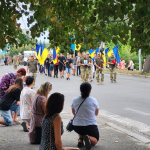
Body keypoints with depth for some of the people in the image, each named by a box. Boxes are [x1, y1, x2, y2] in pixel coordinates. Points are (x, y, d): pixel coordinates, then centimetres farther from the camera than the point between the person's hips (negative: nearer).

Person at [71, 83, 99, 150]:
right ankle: (89, 138, -14)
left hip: (77, 127, 3)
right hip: (90, 126, -3)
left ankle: (80, 139, 8)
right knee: (95, 141, 21)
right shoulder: (93, 100, -7)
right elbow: (96, 113, 8)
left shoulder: (74, 100, -2)